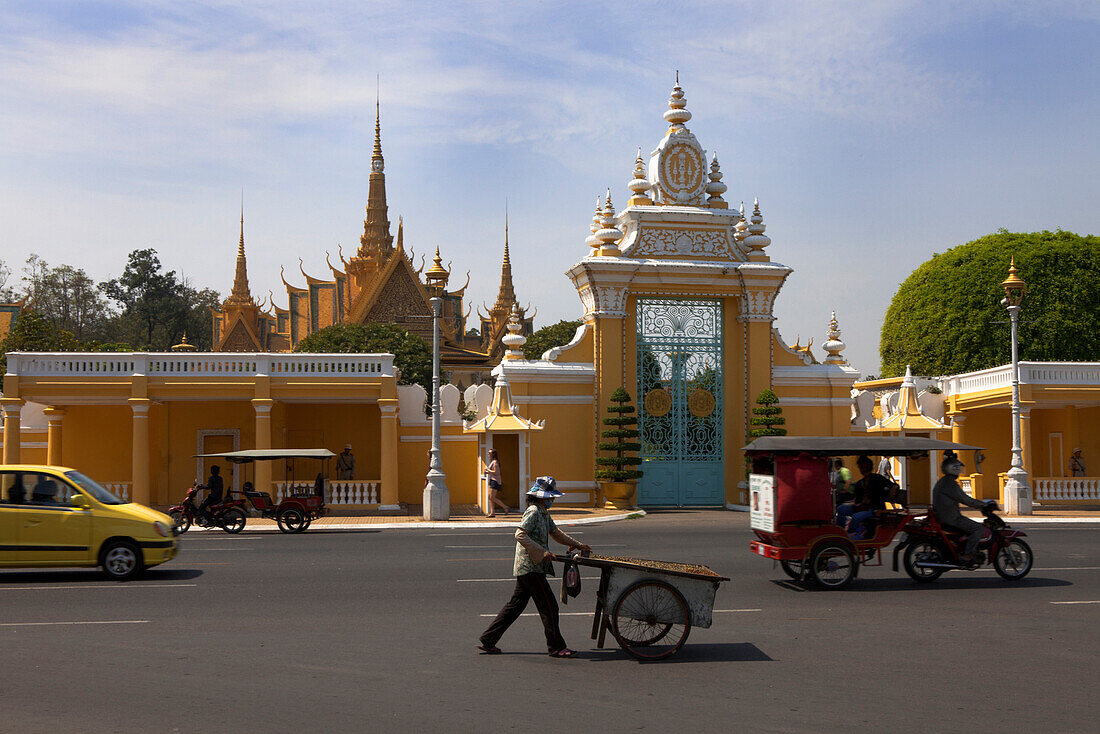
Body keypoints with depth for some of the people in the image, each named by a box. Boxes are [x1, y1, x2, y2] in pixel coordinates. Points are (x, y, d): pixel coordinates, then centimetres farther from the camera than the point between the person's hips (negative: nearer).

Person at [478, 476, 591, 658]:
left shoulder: (544, 514, 18)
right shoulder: (533, 512, -13)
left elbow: (556, 533, 30)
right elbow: (520, 535, -22)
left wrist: (578, 544, 25)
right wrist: (542, 551, -24)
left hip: (525, 568, 10)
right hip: (530, 568, -10)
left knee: (515, 605, 12)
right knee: (549, 606, -4)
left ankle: (487, 641, 16)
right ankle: (556, 647, 5)